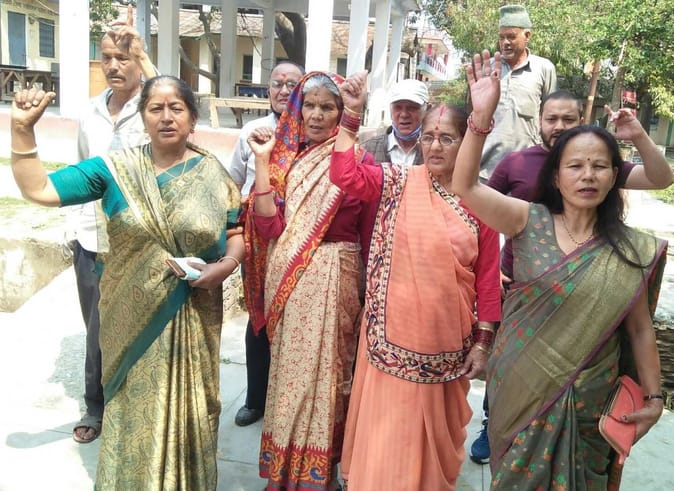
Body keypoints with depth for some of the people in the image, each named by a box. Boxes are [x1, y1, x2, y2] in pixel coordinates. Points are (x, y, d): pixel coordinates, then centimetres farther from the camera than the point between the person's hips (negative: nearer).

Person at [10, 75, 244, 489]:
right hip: (134, 316, 0)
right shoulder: (116, 169, -3)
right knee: (137, 408, 13)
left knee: (186, 407, 14)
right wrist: (23, 129, -13)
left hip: (192, 317, 1)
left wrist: (227, 264, -15)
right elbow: (38, 190, -4)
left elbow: (238, 234, 5)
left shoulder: (214, 174, -2)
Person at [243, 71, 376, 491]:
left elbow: (370, 238, -4)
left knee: (320, 372, 4)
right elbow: (267, 227, -6)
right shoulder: (284, 156, 5)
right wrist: (262, 161, -10)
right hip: (285, 280, 4)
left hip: (331, 281, -4)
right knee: (290, 371, 16)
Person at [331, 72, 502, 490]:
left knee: (435, 434, 19)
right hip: (393, 337, -1)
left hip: (446, 344, 1)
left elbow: (488, 277, 1)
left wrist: (483, 342, 1)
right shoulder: (397, 182, -2)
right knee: (387, 434, 8)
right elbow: (345, 175, -17)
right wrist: (351, 115, -20)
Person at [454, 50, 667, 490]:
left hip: (587, 400, 1)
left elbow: (640, 329, 2)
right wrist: (482, 116, -31)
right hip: (520, 388, 0)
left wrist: (653, 396, 2)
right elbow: (465, 186, -20)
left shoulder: (634, 250, -5)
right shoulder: (530, 221, -8)